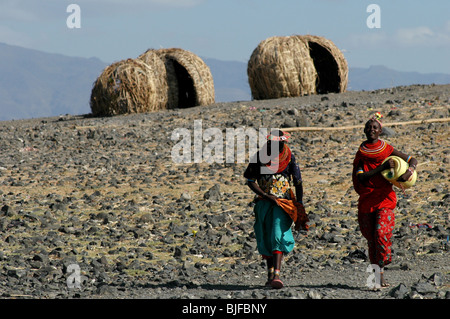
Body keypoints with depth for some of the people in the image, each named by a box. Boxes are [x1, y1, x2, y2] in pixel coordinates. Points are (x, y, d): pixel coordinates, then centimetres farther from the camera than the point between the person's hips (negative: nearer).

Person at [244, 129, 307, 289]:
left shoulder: (289, 157, 0)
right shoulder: (260, 157, -1)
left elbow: (298, 183, 7)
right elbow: (250, 181, -1)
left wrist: (300, 207, 4)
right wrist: (267, 196, -12)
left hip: (284, 203, -2)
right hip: (264, 202, 2)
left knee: (278, 236, -18)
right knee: (265, 239, 8)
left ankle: (277, 275, -28)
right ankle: (270, 273, 24)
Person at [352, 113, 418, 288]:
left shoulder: (387, 150, 1)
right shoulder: (360, 154, 5)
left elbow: (412, 160, 8)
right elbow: (361, 177, -9)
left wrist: (408, 173, -14)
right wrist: (383, 167, -19)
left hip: (384, 200, -2)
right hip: (366, 201, 2)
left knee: (381, 234, -19)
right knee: (371, 239, 4)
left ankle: (381, 272, -13)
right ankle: (376, 275, 12)